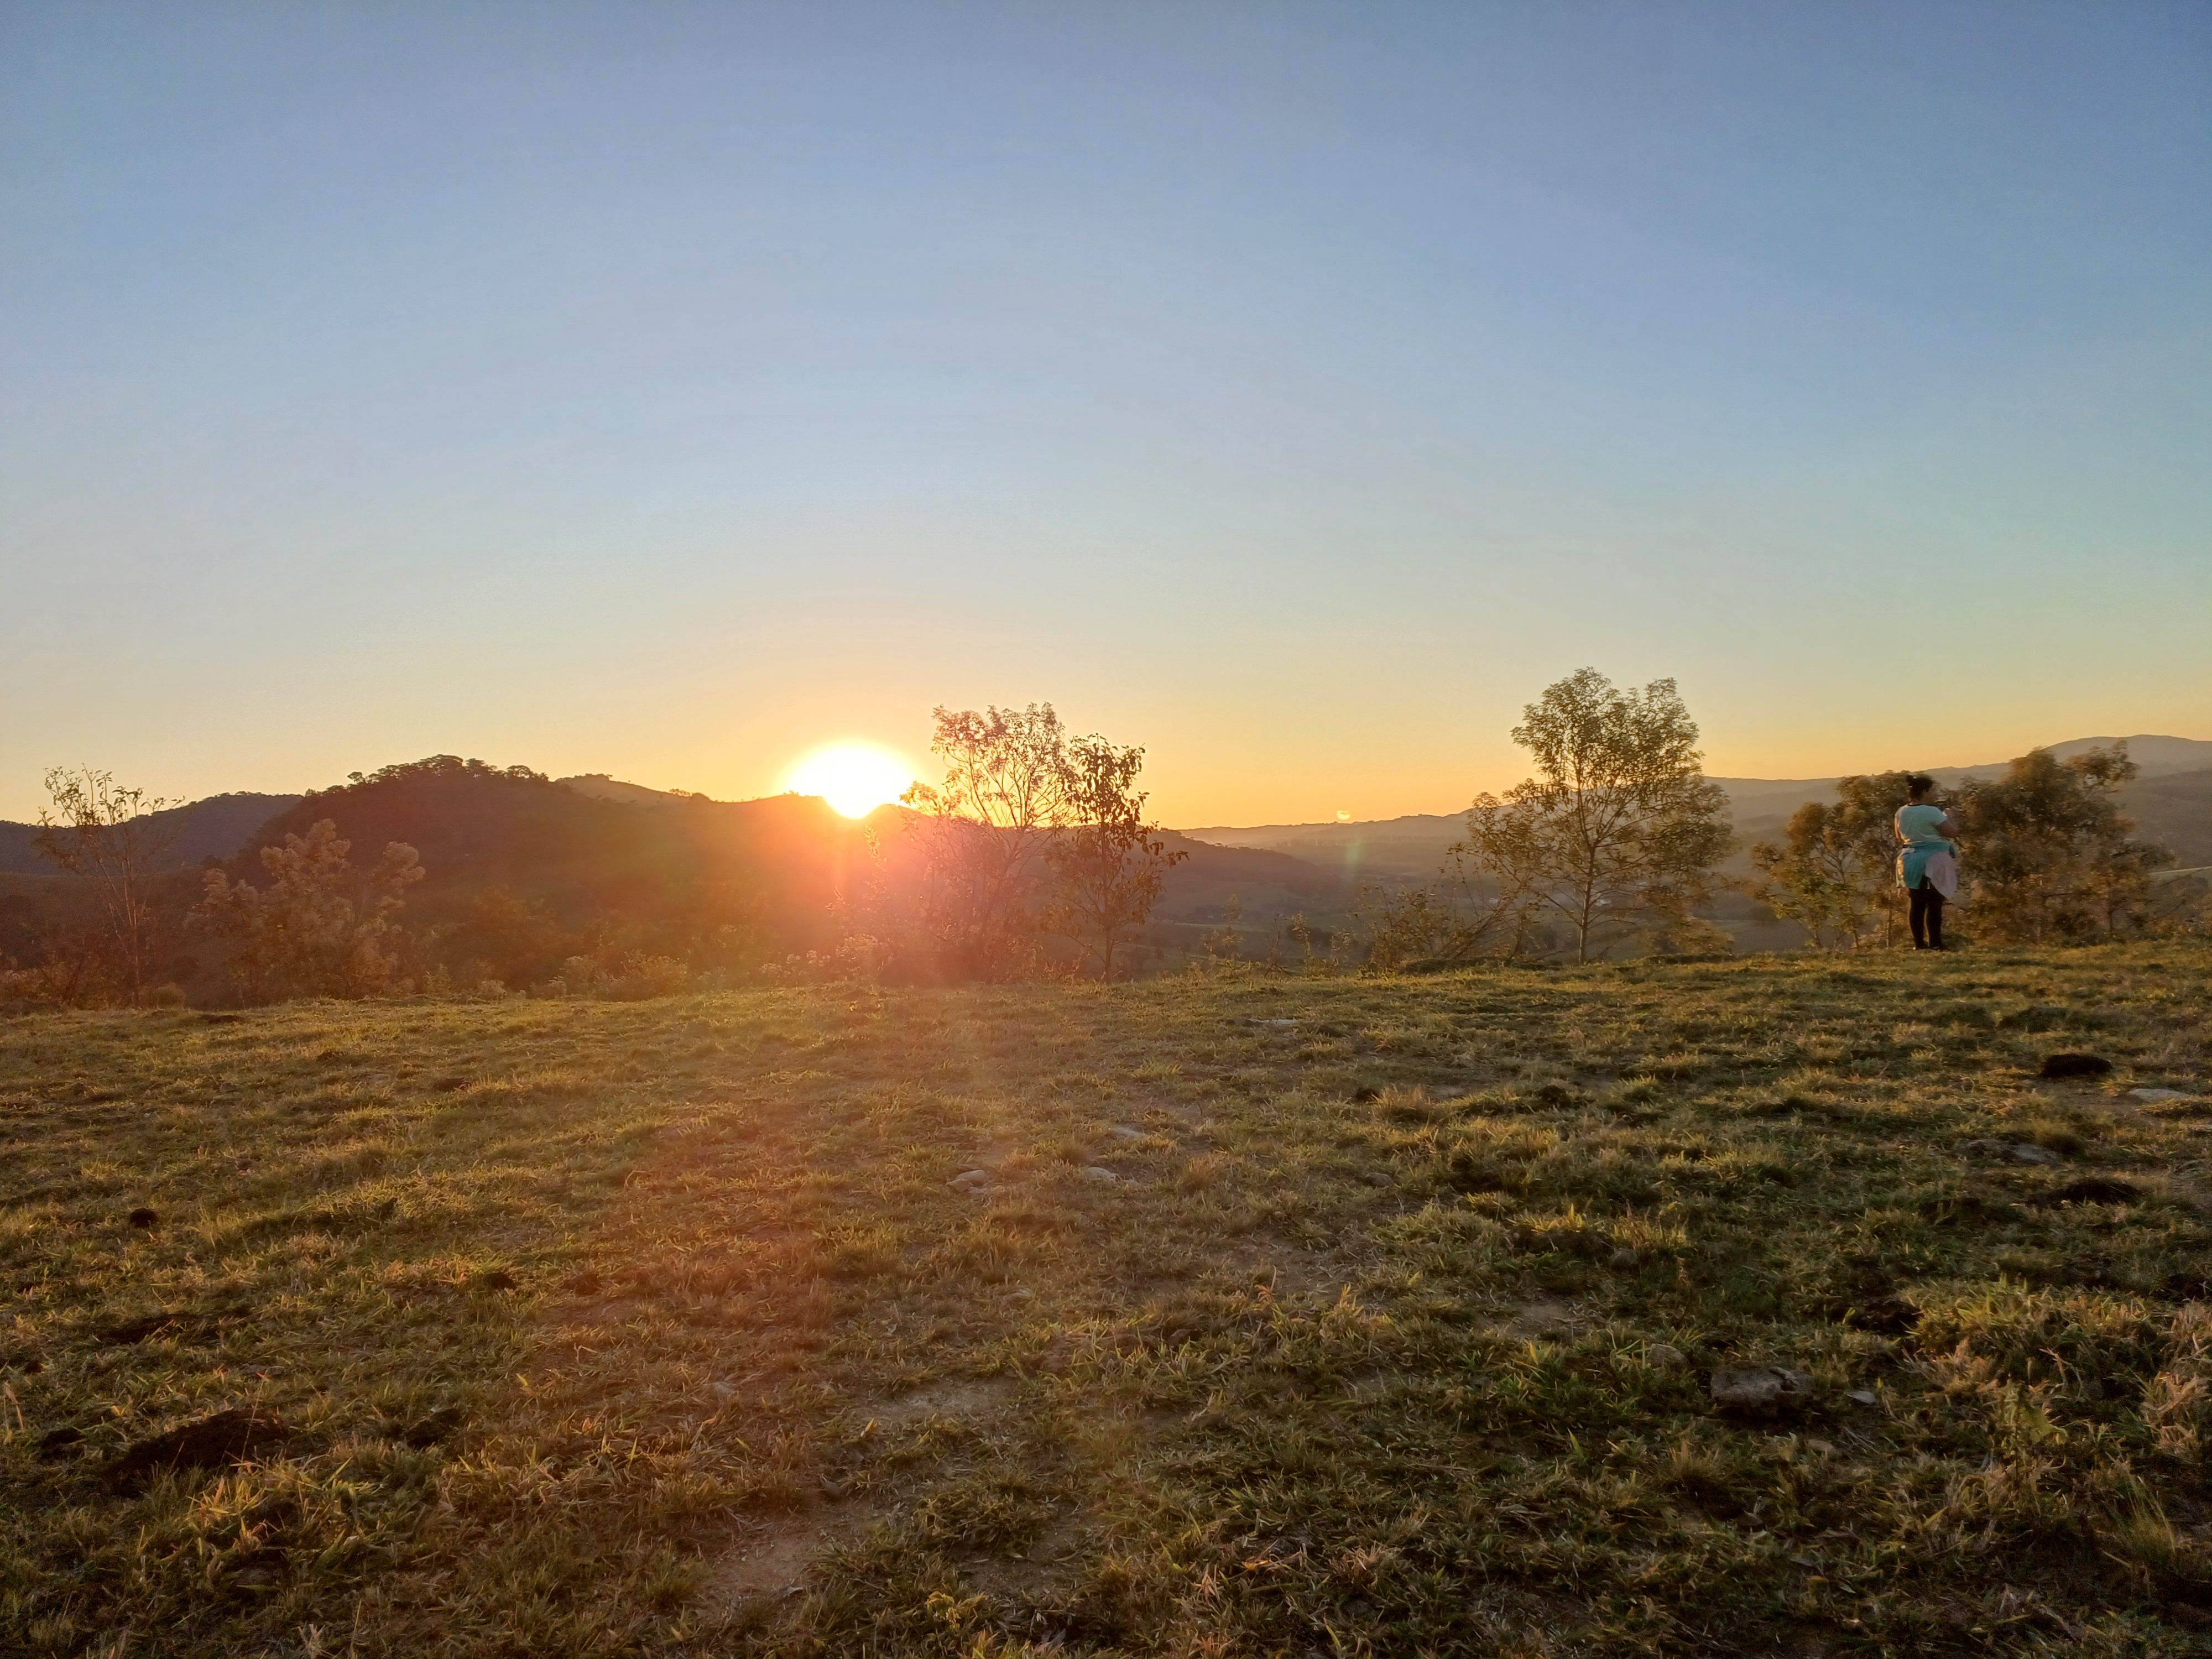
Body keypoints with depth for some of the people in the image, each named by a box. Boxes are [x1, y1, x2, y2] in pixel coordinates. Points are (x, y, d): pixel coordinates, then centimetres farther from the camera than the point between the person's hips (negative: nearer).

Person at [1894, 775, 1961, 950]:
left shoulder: (1901, 812, 6)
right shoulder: (1932, 812, -15)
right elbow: (1952, 832, -11)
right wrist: (1949, 817, 6)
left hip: (1911, 862, 6)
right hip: (1934, 862, -6)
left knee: (1916, 904, 9)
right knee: (1934, 905, -3)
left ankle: (1918, 943, 11)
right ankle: (1935, 944, -4)